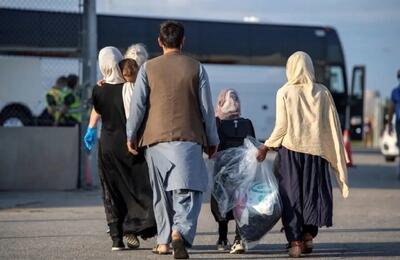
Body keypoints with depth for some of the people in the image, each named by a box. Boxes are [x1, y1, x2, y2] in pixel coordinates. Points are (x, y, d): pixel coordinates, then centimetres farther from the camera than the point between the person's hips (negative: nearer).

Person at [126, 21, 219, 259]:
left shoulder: (148, 68, 2)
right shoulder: (196, 68, 2)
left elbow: (138, 104, 1)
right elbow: (206, 108, 4)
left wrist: (131, 136, 11)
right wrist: (212, 140, 13)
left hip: (156, 138, 2)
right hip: (188, 138, -2)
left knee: (161, 192, 13)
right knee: (188, 190, -3)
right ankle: (180, 232, -26)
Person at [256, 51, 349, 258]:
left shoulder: (285, 92, -6)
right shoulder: (322, 93, 0)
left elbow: (281, 127, -7)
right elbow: (332, 126, 0)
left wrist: (266, 147, 6)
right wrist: (337, 157, 7)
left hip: (291, 149, -1)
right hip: (315, 150, 2)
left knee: (291, 194, 5)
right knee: (313, 192, 13)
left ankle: (295, 241, 2)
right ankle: (309, 234, 4)